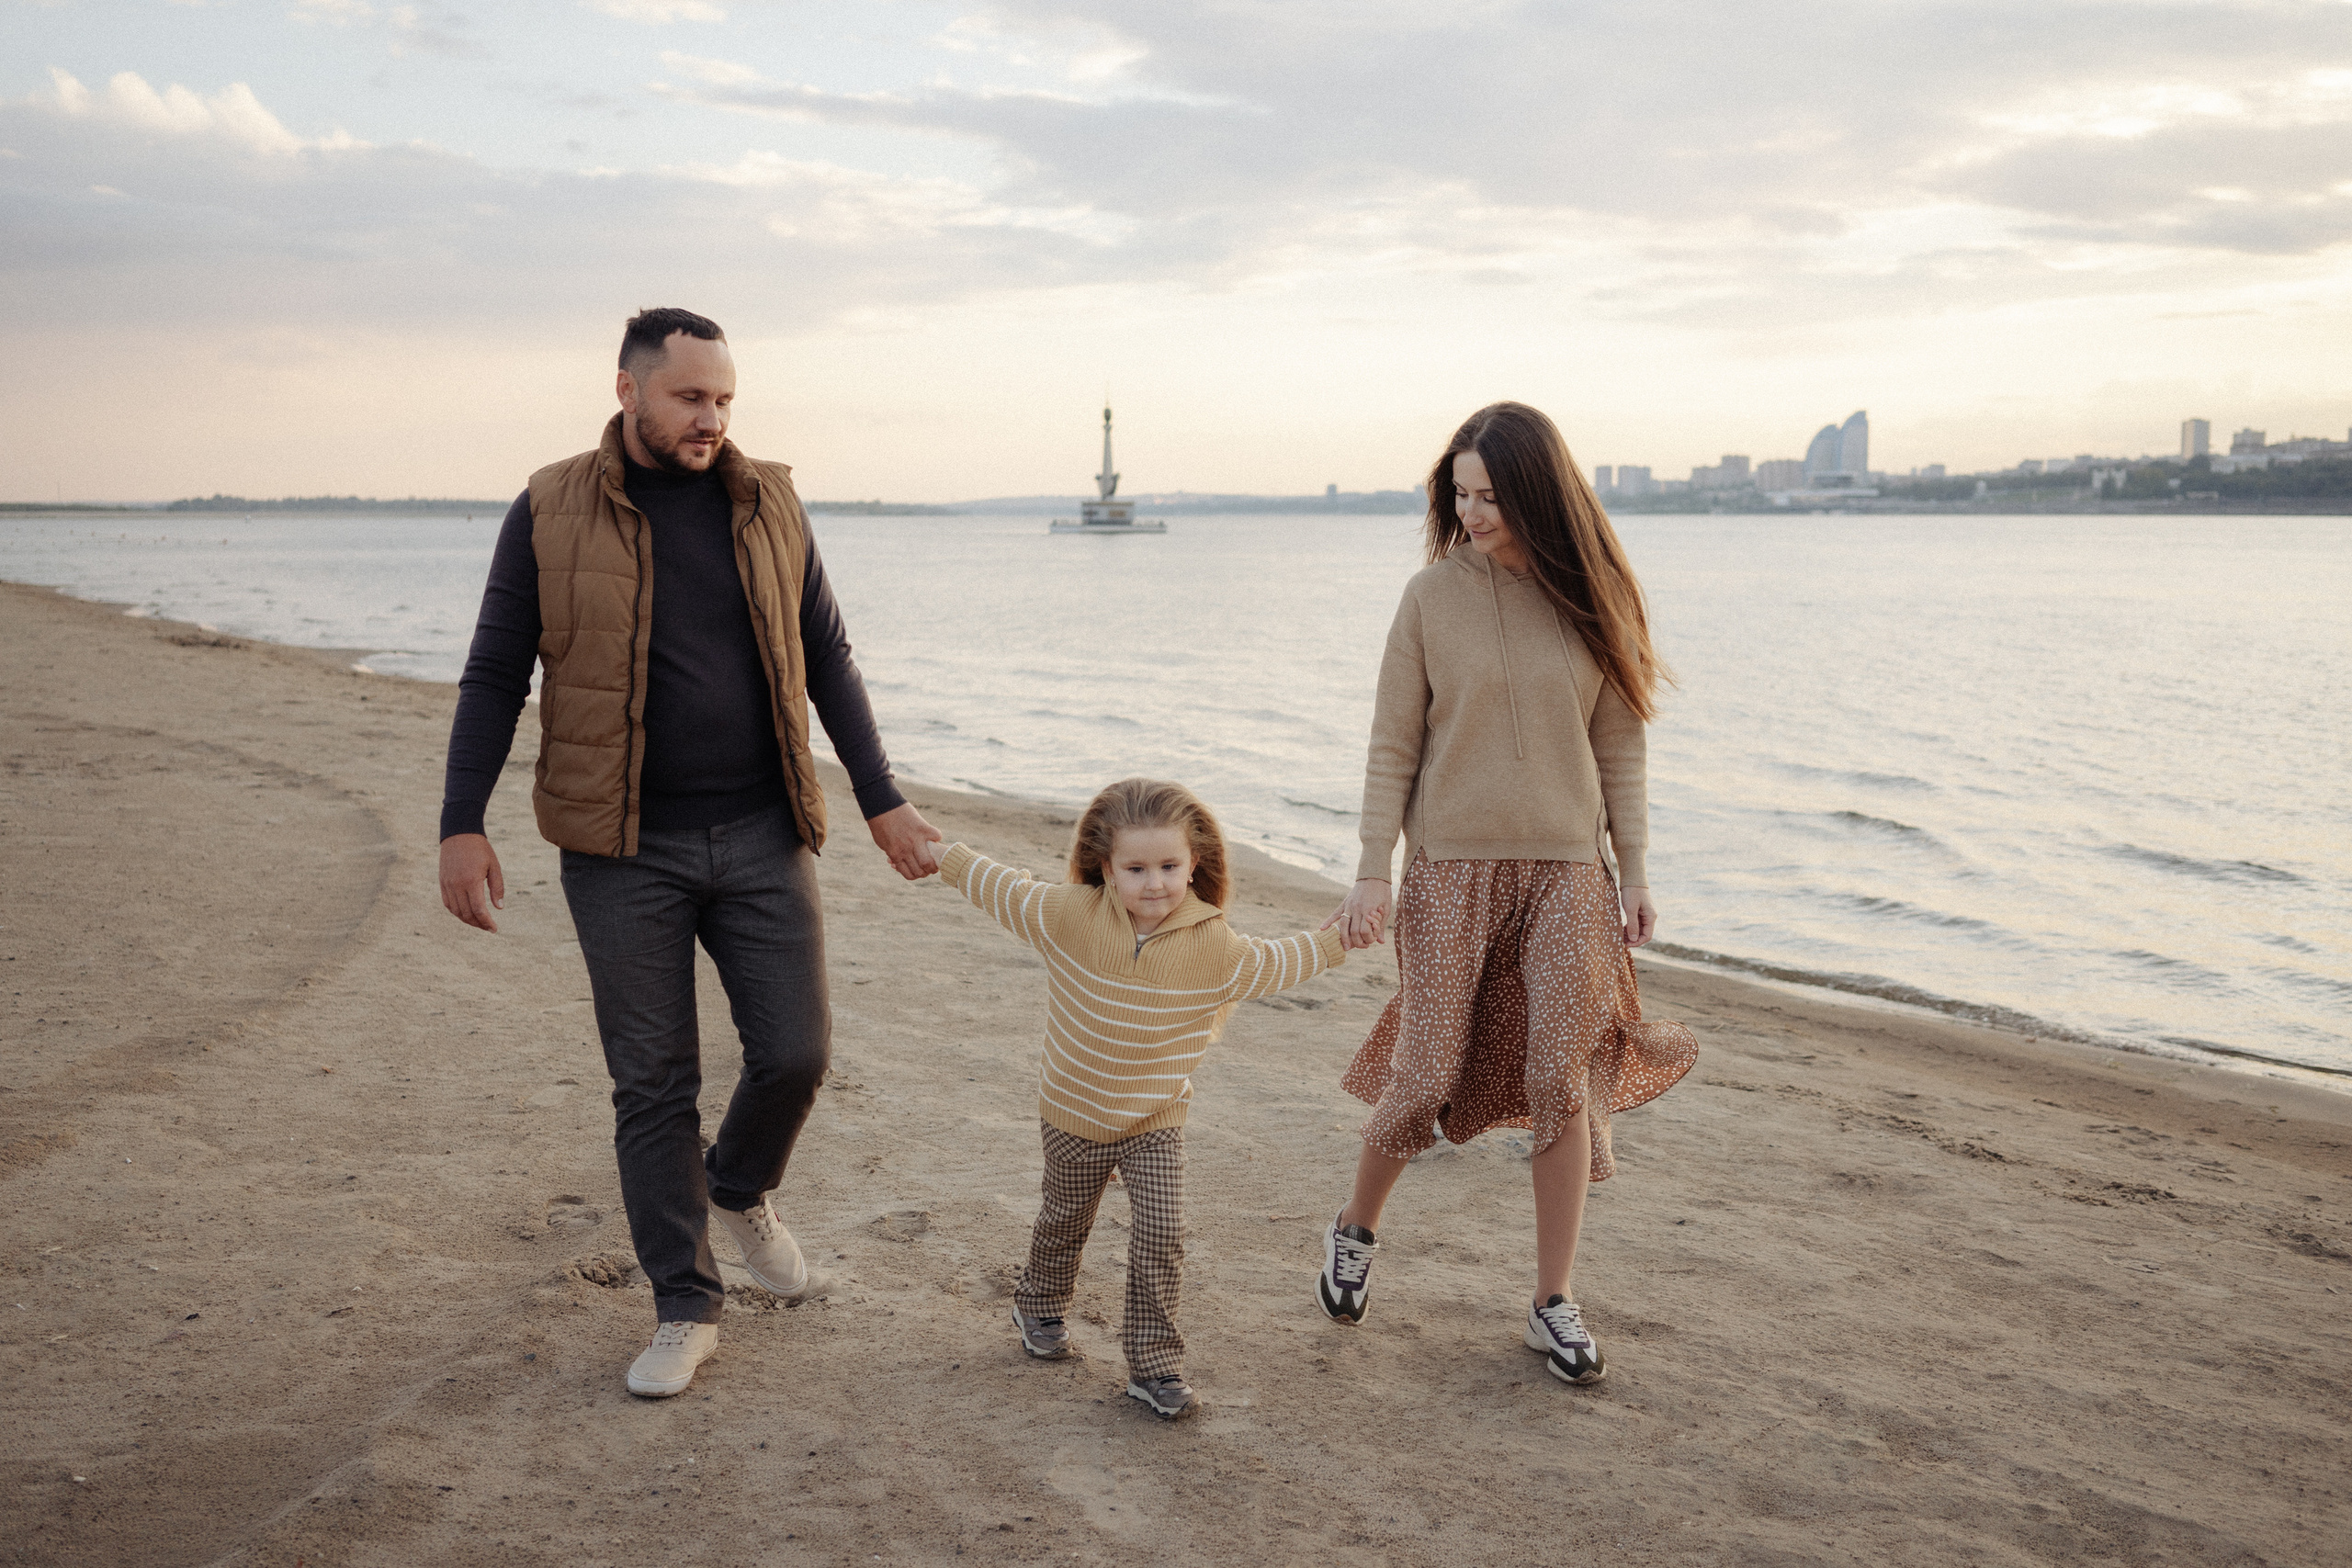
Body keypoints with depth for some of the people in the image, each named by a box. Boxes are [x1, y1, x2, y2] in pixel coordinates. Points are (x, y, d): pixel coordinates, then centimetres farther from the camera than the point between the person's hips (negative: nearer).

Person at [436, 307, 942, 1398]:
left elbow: (826, 660, 9)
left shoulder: (768, 505, 5)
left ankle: (740, 1188, 33)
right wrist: (462, 826, -9)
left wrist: (882, 802, 5)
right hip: (625, 849, -2)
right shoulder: (553, 514, -3)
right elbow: (494, 676, -1)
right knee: (653, 1082, 4)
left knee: (796, 1051, 0)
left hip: (760, 836, 2)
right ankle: (685, 1309, 18)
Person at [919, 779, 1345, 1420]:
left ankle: (1154, 1363, 0)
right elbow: (1002, 888, -3)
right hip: (1073, 1114, 1)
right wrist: (947, 858, 6)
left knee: (1161, 1233, -13)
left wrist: (1339, 937, 4)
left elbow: (1273, 965, 3)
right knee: (1066, 1220, 21)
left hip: (1156, 1121, 0)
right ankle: (1040, 1306, 49)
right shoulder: (1070, 916, -19)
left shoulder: (1214, 946, -16)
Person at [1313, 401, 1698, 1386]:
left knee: (1564, 1083, 0)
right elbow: (1392, 748, -1)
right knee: (1426, 1077, 0)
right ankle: (1355, 1229, 30)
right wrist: (1371, 874, -6)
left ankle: (1553, 1305, 15)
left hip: (1567, 872, 2)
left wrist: (1633, 873, 5)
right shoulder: (1433, 596, -3)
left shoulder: (1591, 600, 1)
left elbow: (1618, 748, 7)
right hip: (1452, 870, -1)